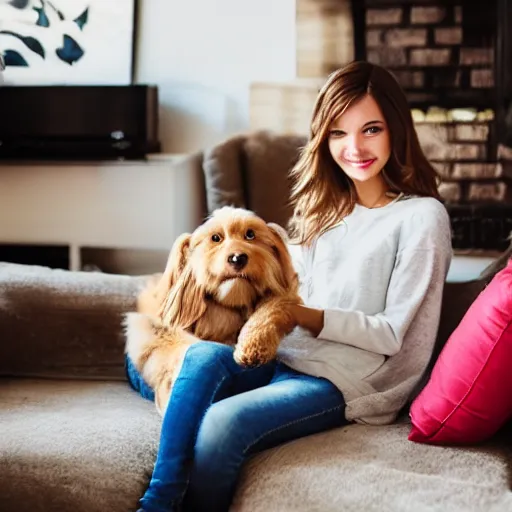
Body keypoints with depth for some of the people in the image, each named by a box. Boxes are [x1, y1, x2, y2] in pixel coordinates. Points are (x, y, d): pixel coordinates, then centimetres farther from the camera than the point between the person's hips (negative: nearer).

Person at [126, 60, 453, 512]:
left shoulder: (422, 216, -3)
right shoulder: (327, 206, 19)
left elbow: (391, 334, -7)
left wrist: (303, 315, -13)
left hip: (345, 382, -6)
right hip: (284, 359, 6)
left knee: (220, 424, -30)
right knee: (202, 357, -27)